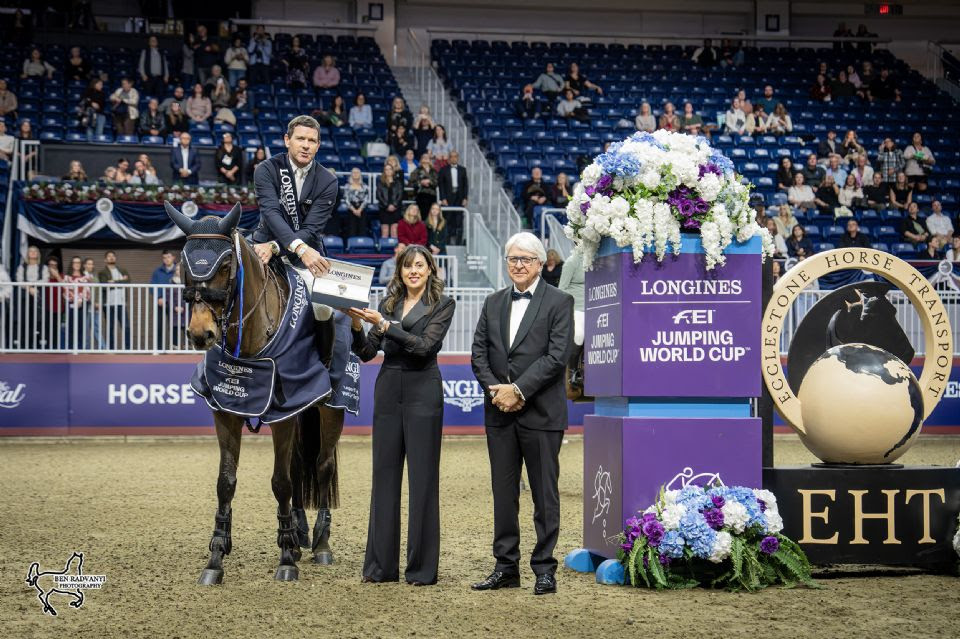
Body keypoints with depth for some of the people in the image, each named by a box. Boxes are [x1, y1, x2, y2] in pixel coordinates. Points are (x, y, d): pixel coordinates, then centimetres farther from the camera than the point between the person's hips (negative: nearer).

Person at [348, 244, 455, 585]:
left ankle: (422, 568, 4)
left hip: (422, 393, -5)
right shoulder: (388, 303, 12)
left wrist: (383, 325, -21)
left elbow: (425, 346, -15)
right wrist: (357, 325, -10)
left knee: (423, 477, -3)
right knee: (384, 475, 6)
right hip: (387, 391, 5)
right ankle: (381, 565, 13)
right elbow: (366, 353, 8)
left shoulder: (443, 304, -1)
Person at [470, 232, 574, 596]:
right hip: (500, 414, 5)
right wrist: (495, 389, -8)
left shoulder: (559, 303, -2)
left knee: (544, 494, 0)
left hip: (540, 413, -5)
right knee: (503, 493, 8)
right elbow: (479, 353, 9)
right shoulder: (493, 303, 14)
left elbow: (557, 356, -12)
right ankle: (506, 567, 16)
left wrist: (518, 390, -15)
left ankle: (544, 569, 7)